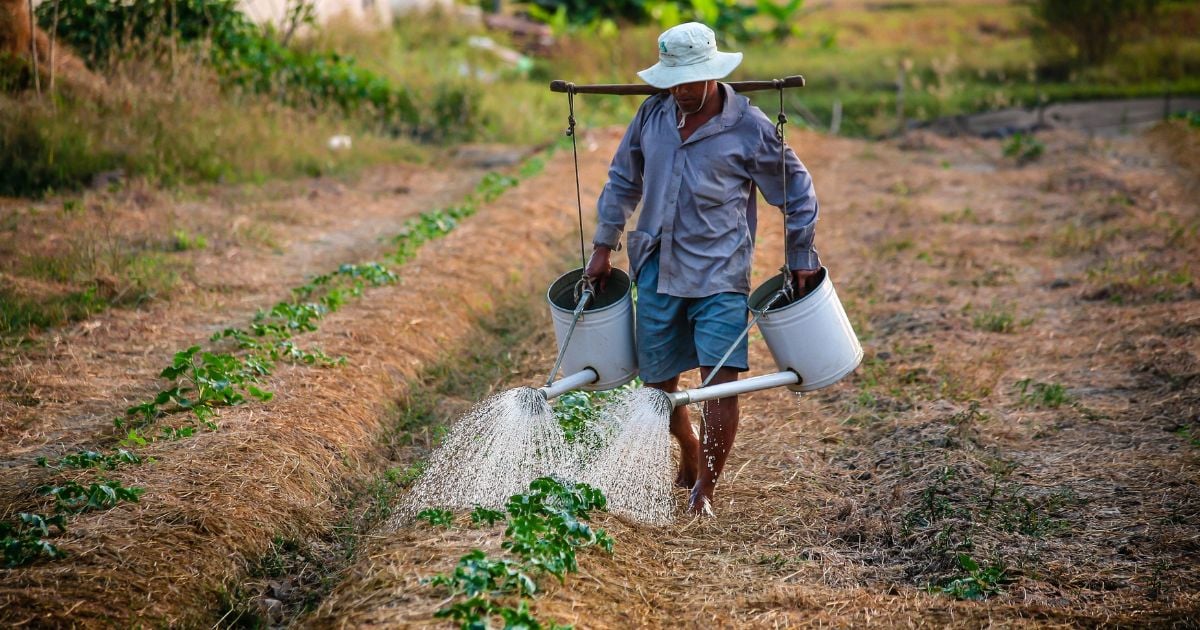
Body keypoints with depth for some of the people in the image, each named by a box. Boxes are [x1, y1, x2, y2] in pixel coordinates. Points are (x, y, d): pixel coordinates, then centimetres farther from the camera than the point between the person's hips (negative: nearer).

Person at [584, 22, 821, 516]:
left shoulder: (749, 128, -8)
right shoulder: (653, 114, 3)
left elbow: (796, 191, 3)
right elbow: (623, 180, 16)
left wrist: (801, 258, 5)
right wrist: (604, 246, 14)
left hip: (719, 274, -4)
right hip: (657, 271, 4)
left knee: (721, 378, -14)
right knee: (658, 380, 10)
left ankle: (706, 488, -1)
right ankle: (690, 456, 38)